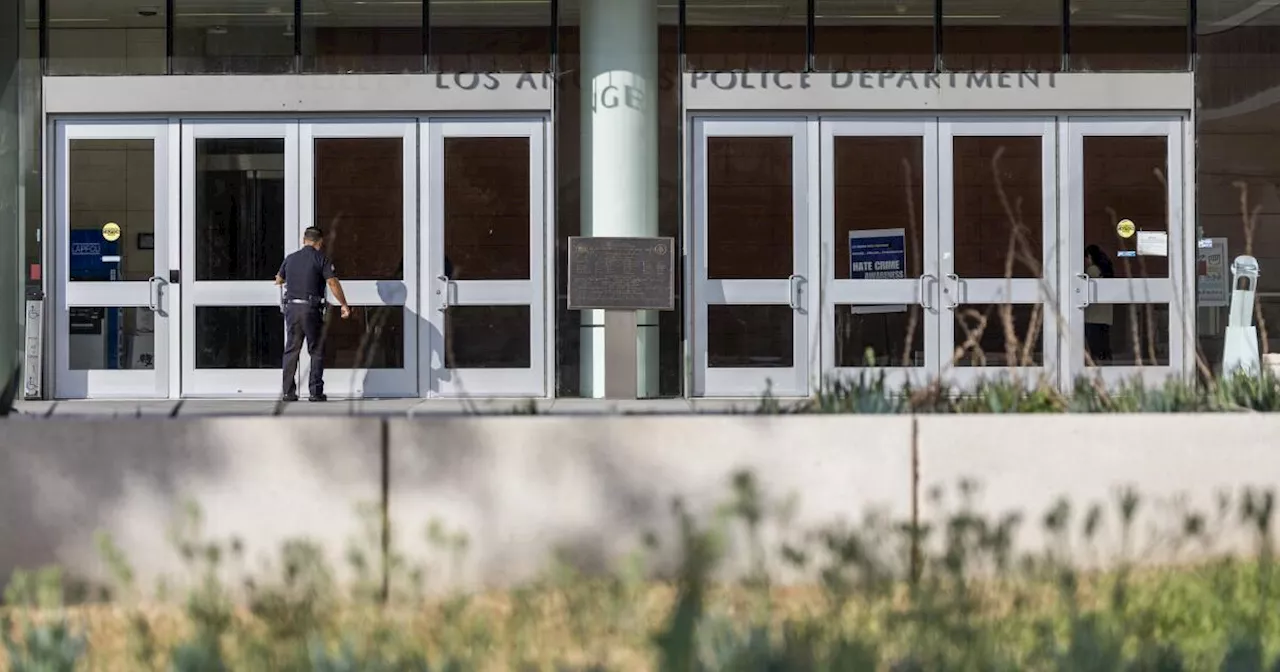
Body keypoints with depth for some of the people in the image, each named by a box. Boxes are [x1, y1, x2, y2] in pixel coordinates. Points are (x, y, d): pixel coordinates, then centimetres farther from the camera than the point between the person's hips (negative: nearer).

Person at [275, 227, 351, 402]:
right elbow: (333, 283, -12)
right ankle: (316, 392, 1)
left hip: (291, 308, 4)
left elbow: (279, 279, 28)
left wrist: (282, 281, 52)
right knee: (316, 352, 5)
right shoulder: (321, 259, -3)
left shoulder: (290, 258, 11)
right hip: (311, 309, -4)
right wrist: (344, 305, -5)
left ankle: (288, 392, 6)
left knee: (291, 351, 9)